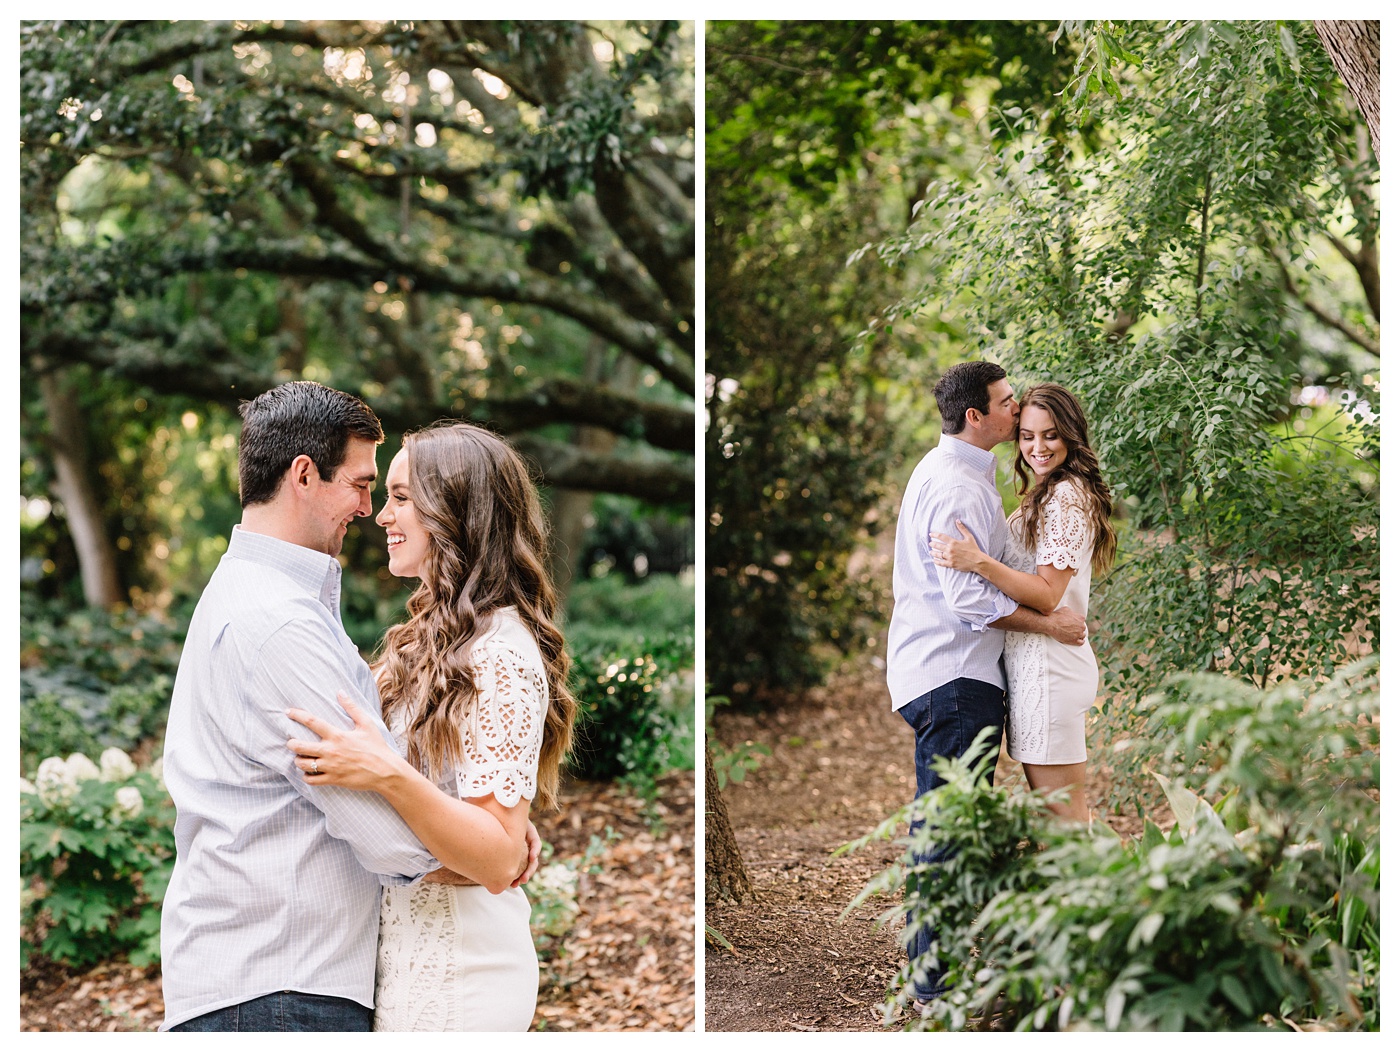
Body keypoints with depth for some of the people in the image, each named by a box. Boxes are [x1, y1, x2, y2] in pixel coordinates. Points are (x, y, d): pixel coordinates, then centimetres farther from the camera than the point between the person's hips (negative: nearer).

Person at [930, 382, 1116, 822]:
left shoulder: (1066, 496, -14)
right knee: (1056, 810, 14)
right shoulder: (1046, 493, 18)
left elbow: (1046, 594, -20)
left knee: (1061, 814, -5)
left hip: (1047, 665, -10)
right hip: (1034, 665, 10)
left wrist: (979, 562, -29)